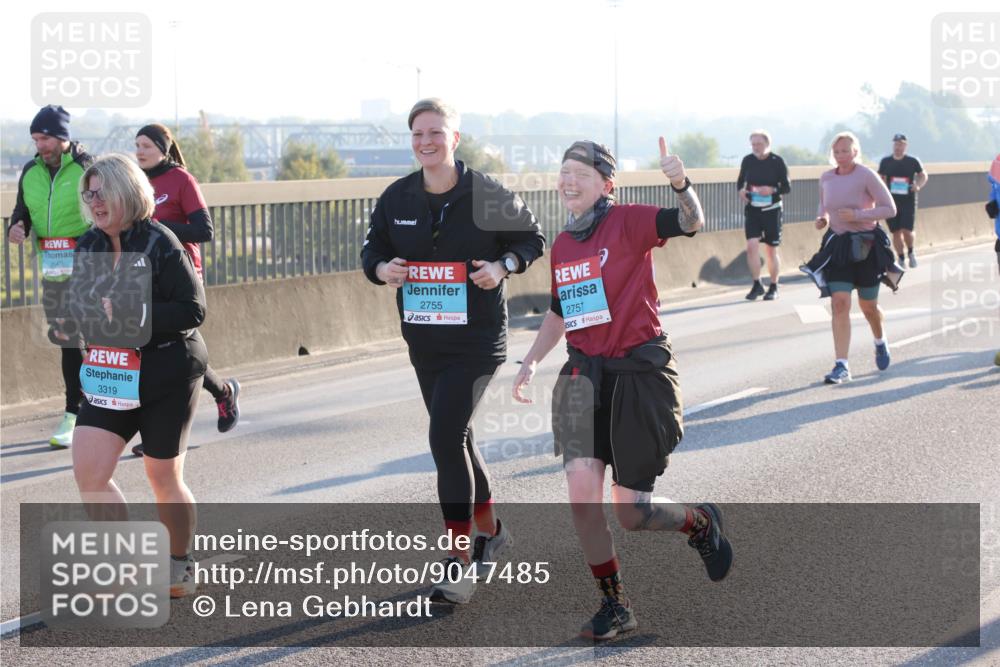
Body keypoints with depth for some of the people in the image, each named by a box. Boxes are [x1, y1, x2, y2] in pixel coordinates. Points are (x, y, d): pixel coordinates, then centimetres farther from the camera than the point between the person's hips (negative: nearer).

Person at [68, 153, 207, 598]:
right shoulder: (88, 247, 5)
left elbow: (193, 309, -16)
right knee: (87, 469, -8)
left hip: (166, 378, -6)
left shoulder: (160, 244, -14)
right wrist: (94, 318, -7)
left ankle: (182, 567, 27)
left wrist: (133, 317, -24)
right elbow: (77, 305, 15)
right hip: (110, 377, 6)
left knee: (164, 478, 6)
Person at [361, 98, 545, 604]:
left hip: (476, 338, -6)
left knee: (445, 438, -16)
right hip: (423, 337, 6)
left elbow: (531, 237, 4)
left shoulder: (486, 195, -8)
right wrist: (381, 268, -10)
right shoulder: (397, 198, 3)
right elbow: (374, 246, 13)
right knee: (455, 438, 17)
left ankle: (460, 561, -9)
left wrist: (503, 265, -15)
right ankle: (489, 530, 39)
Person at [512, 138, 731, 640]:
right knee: (581, 490, -13)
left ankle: (701, 523, 33)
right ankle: (614, 606, 3)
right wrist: (531, 362, 15)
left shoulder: (628, 222, -8)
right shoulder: (562, 245, 10)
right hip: (584, 372, 5)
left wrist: (680, 184, -43)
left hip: (639, 369, -5)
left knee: (631, 514, -1)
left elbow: (691, 223, -25)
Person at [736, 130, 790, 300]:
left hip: (771, 210, -2)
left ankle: (773, 287, 19)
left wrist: (772, 190, -21)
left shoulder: (777, 161, -6)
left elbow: (787, 187, -3)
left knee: (771, 250, 6)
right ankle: (757, 285, -1)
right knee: (752, 245, -12)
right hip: (752, 209, 2)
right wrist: (740, 190, -9)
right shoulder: (747, 161, 1)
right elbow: (740, 181, 14)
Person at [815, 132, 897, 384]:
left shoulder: (866, 176, -11)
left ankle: (881, 342, 44)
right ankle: (841, 366, -12)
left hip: (866, 245, -3)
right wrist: (821, 218, -1)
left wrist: (858, 215, -22)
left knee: (868, 306, 11)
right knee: (839, 304, -11)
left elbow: (890, 209, -11)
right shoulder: (826, 178, 3)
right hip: (838, 245, 3)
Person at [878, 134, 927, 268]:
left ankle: (910, 252, 17)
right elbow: (880, 179, 13)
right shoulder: (885, 162, 4)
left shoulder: (912, 161, 0)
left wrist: (918, 186, -8)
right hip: (891, 201, 2)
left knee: (907, 230, -11)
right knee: (896, 232, 2)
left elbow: (923, 175, 11)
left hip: (908, 201, -2)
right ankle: (901, 258, 16)